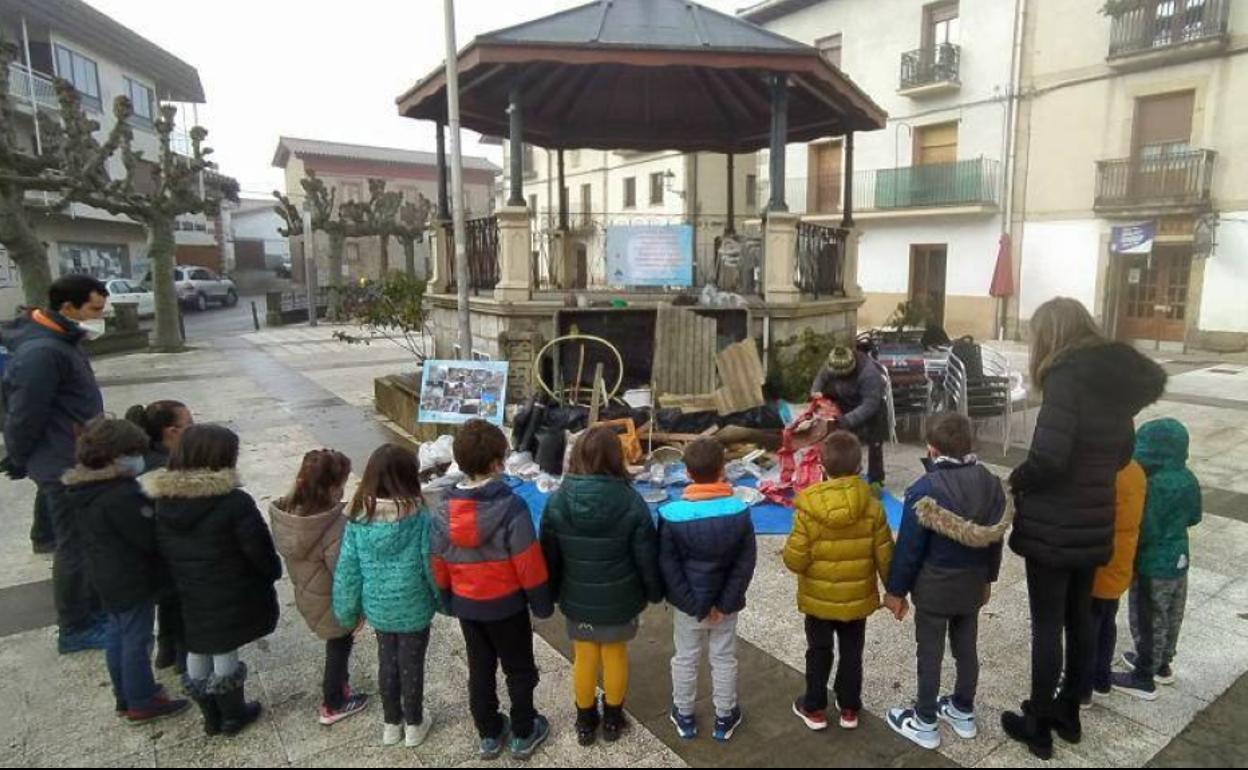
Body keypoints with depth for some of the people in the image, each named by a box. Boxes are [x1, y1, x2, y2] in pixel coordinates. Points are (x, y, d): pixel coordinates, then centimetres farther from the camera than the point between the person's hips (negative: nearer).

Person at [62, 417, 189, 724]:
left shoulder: (84, 491, 1)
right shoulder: (121, 496, -29)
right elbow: (151, 538, -25)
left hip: (107, 578, 9)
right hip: (133, 580, -9)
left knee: (118, 636, 20)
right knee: (137, 641, 5)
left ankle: (126, 696, 35)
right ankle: (142, 703, 18)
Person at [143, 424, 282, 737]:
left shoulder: (163, 499, -6)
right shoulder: (234, 502, -26)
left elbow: (161, 549, 4)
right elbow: (259, 550, -18)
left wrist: (181, 579, 16)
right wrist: (274, 572, 1)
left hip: (187, 595, 5)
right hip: (231, 596, -5)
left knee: (197, 651, 19)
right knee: (225, 652, 11)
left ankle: (211, 717, 36)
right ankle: (233, 716, 30)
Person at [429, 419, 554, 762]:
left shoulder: (444, 509, -8)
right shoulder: (511, 506, -24)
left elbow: (438, 564, 1)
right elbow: (529, 564, -20)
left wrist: (448, 602, 16)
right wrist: (542, 603, -6)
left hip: (466, 605, 5)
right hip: (506, 605, -4)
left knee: (480, 670, 20)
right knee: (519, 670, 16)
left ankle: (489, 735, 35)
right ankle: (523, 735, 29)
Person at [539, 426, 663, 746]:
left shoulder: (557, 502, -16)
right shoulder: (631, 502, -20)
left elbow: (549, 557, -5)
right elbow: (647, 557, -11)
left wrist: (552, 594, 10)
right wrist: (655, 591, 6)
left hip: (577, 599, 1)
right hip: (619, 598, -1)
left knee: (584, 658, 19)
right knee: (615, 654, 19)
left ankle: (585, 722, 36)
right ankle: (612, 720, 37)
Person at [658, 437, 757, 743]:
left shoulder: (672, 514, -19)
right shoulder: (740, 511, -14)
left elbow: (668, 565, -15)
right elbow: (746, 562, -11)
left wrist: (694, 605, -10)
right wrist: (724, 603, -8)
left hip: (687, 603, -1)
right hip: (725, 602, 1)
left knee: (685, 659, 18)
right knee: (724, 659, 18)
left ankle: (684, 716, 35)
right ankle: (725, 718, 34)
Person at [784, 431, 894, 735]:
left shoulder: (808, 508, -22)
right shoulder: (872, 505, -15)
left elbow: (795, 560, -19)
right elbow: (885, 556, -7)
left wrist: (789, 551, 4)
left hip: (818, 598, -2)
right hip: (857, 597, 2)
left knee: (818, 653, 17)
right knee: (852, 653, 20)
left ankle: (814, 708, 32)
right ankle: (849, 709, 35)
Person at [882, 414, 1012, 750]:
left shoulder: (926, 489, -23)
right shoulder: (991, 483, -4)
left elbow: (909, 546, -18)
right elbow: (996, 537, 7)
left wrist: (896, 589, -7)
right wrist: (988, 577, 20)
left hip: (934, 586, -6)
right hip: (972, 583, 6)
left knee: (930, 654, 8)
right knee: (967, 648, 20)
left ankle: (925, 723, 22)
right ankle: (963, 713, 37)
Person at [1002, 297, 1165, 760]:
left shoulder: (1067, 377, -19)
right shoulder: (1118, 381, 5)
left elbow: (1048, 458, -28)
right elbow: (1122, 453, 17)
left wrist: (1017, 481, -11)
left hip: (1052, 529, -8)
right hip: (1093, 527, 8)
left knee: (1047, 626, 6)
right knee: (1079, 620, 20)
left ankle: (1038, 726, 21)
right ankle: (1068, 713, 37)